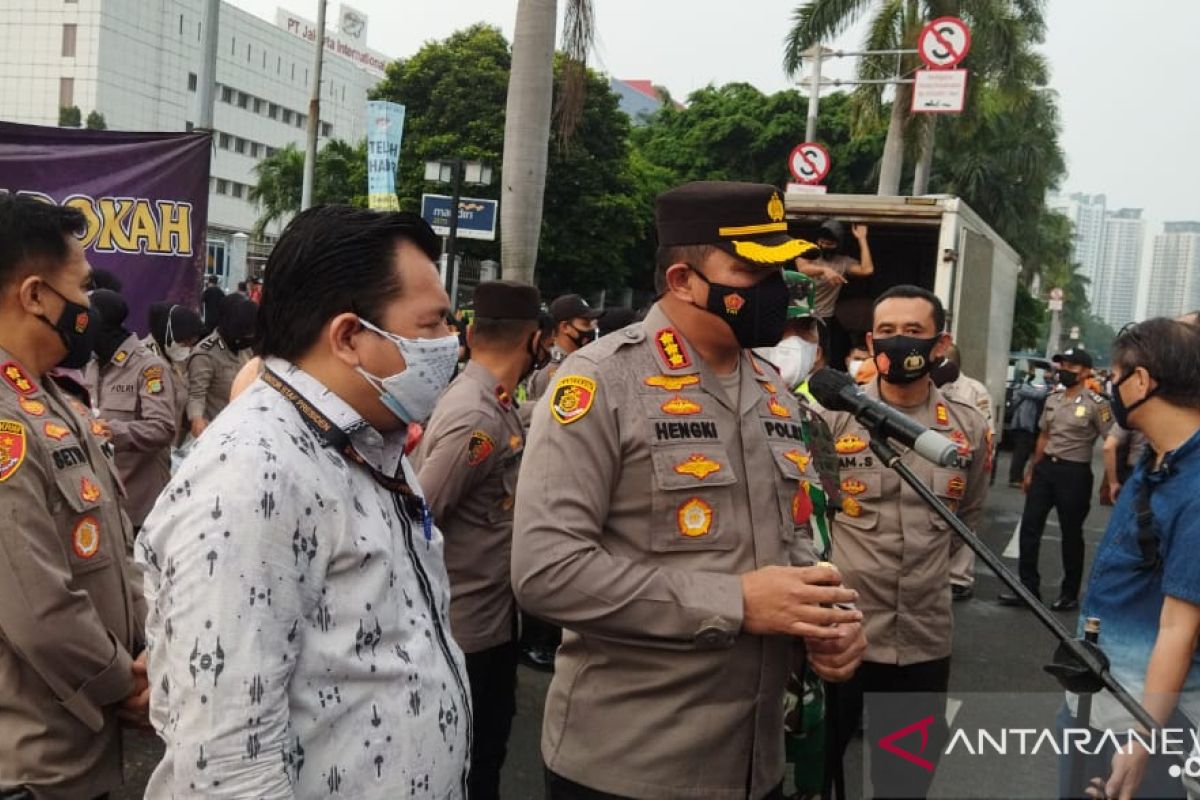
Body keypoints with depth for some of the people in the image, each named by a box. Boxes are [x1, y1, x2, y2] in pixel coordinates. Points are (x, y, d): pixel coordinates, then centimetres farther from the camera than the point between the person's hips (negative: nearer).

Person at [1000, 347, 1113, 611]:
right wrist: (1031, 471, 17)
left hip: (1075, 473, -6)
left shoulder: (1096, 404, -10)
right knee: (1029, 526, 4)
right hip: (1045, 468, 6)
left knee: (1071, 534, 5)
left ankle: (1070, 594, 18)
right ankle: (1028, 588, 12)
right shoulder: (1052, 399, 9)